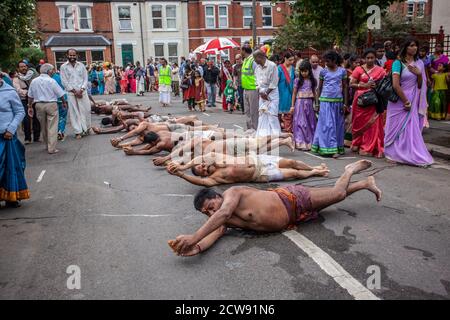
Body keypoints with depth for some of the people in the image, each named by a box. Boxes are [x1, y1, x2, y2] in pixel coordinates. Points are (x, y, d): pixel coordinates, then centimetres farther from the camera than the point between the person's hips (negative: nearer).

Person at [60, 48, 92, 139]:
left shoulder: (81, 65, 9)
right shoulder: (63, 67, 2)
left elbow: (85, 79, 6)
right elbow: (64, 82, -2)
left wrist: (81, 90, -7)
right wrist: (74, 91, -9)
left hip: (82, 91, 2)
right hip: (71, 93, -2)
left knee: (86, 110, 1)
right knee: (74, 112, -1)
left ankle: (86, 128, 17)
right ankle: (78, 131, 4)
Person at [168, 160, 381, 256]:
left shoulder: (232, 193, -29)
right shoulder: (219, 222, -9)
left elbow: (224, 212, -49)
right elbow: (215, 233, -27)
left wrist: (194, 236, -60)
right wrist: (197, 247, -51)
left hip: (292, 200, -6)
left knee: (338, 194, 7)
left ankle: (352, 170, 38)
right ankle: (365, 183, 46)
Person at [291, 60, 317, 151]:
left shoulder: (312, 81, 7)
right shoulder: (297, 80, 0)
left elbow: (314, 93, 11)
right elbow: (294, 93, 2)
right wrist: (292, 105, -2)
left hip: (309, 103, 3)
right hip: (300, 103, -3)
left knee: (310, 123, 5)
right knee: (301, 123, -4)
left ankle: (310, 142, 13)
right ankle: (301, 143, 0)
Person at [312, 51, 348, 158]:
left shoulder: (342, 71, 4)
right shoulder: (323, 72, 5)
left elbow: (345, 87, 6)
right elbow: (320, 87, 10)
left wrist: (345, 103, 1)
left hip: (338, 101, 1)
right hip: (325, 101, 0)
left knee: (338, 124, 5)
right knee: (328, 124, -4)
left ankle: (339, 147, 14)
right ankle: (331, 148, -2)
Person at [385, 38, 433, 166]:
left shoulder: (419, 63, 10)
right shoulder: (398, 63, -7)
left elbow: (420, 86, 11)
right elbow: (395, 85, -15)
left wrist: (419, 74, -8)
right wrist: (405, 101, -13)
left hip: (413, 102, 5)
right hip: (399, 100, -5)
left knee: (411, 128, 5)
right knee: (397, 128, 1)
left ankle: (409, 155, 13)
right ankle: (393, 154, 11)